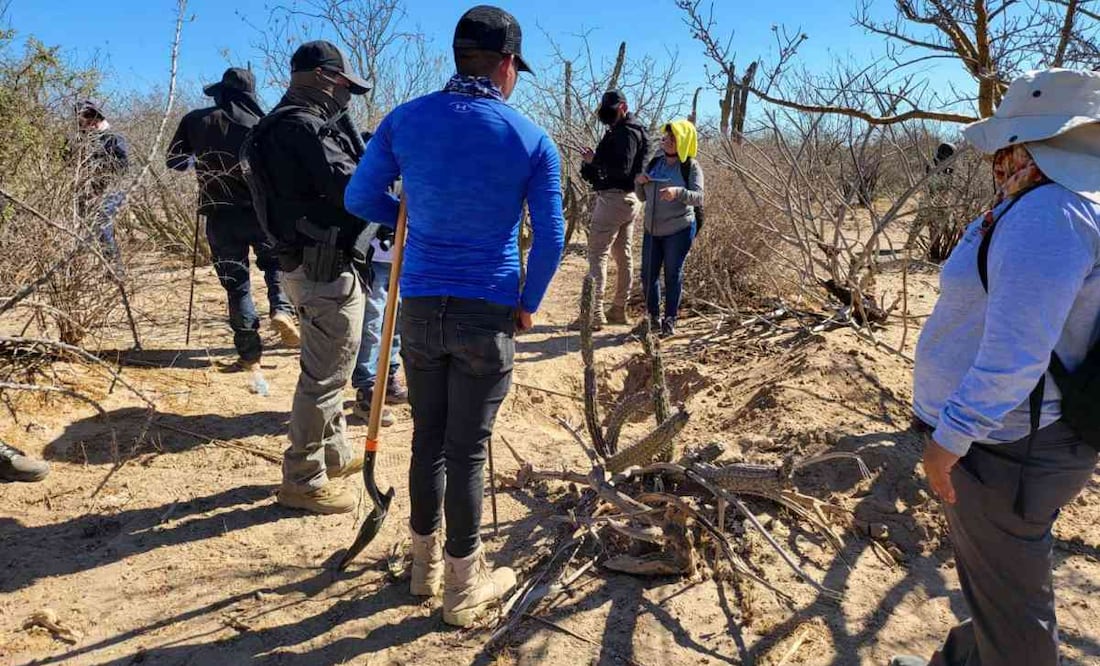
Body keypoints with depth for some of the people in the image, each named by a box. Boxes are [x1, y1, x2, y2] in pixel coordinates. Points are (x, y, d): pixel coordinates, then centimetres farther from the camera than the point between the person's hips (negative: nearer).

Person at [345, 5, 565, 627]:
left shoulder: (405, 120, 0)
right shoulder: (533, 139, -5)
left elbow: (360, 199, 7)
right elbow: (551, 237, -3)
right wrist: (528, 305, 9)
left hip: (421, 308, 3)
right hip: (489, 316, -2)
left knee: (427, 439, 17)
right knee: (467, 449, 6)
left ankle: (427, 564, 33)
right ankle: (464, 587, 21)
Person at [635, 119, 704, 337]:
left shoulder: (691, 167, -6)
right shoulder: (655, 163, 10)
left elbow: (698, 198, -17)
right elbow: (642, 197, 16)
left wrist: (678, 192, -35)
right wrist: (639, 182, -5)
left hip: (679, 230, -5)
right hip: (652, 230, 5)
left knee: (673, 275, 1)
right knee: (648, 274, 7)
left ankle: (670, 320, 14)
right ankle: (653, 317, 21)